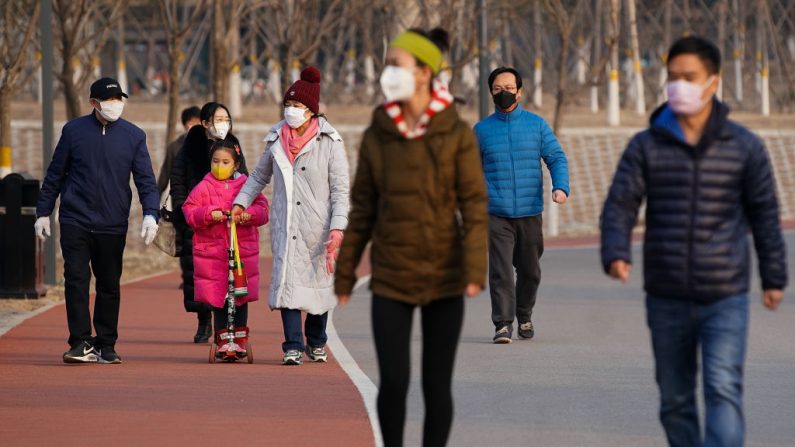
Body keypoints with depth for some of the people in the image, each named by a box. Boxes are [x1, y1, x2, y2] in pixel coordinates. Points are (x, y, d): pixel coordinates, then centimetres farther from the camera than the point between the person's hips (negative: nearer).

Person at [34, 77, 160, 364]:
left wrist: (150, 214, -13)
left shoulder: (134, 136, 3)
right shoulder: (74, 131, 3)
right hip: (75, 222, -1)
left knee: (109, 286, 6)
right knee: (76, 281, -8)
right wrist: (43, 212, 7)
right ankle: (81, 343, -7)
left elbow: (146, 180, 1)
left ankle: (106, 346, 14)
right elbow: (55, 175, 9)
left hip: (113, 226, 1)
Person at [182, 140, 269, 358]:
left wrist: (249, 214, -19)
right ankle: (222, 340, 7)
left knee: (241, 298, 3)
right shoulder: (204, 187, 4)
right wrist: (208, 215, -19)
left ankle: (240, 340, 13)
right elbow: (189, 212, -1)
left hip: (243, 251, 1)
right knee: (218, 299, 0)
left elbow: (262, 209, 2)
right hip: (212, 252, -1)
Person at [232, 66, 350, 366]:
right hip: (285, 226, 2)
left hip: (318, 227, -2)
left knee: (320, 281, 8)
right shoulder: (277, 140, 7)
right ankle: (293, 347, -11)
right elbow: (259, 176, 23)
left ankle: (316, 341, 28)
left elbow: (340, 189, -6)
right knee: (286, 280, -10)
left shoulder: (329, 142, -4)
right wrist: (240, 203, 12)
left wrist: (337, 229, -15)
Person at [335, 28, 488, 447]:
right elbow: (362, 209, 7)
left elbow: (474, 205, -7)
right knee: (393, 382, -8)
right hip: (390, 279, 1)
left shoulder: (456, 134, -5)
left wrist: (475, 269, -18)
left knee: (437, 385, 3)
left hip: (443, 279, -1)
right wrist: (344, 272, 6)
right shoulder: (377, 136, 2)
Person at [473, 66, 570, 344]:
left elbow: (557, 158, 4)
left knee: (530, 271, 10)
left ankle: (524, 316, 31)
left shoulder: (537, 125, 6)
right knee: (500, 271, -13)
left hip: (530, 213, 1)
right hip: (496, 214, -1)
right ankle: (503, 325, -12)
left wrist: (560, 187, -15)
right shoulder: (481, 130, 7)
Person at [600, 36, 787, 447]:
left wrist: (774, 277, 9)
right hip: (666, 300, 2)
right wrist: (615, 254, -23)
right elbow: (620, 205, -4)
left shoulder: (744, 147, 0)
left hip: (726, 299, -2)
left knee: (723, 391, -16)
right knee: (675, 399, 11)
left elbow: (764, 213, 7)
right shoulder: (646, 147, 1)